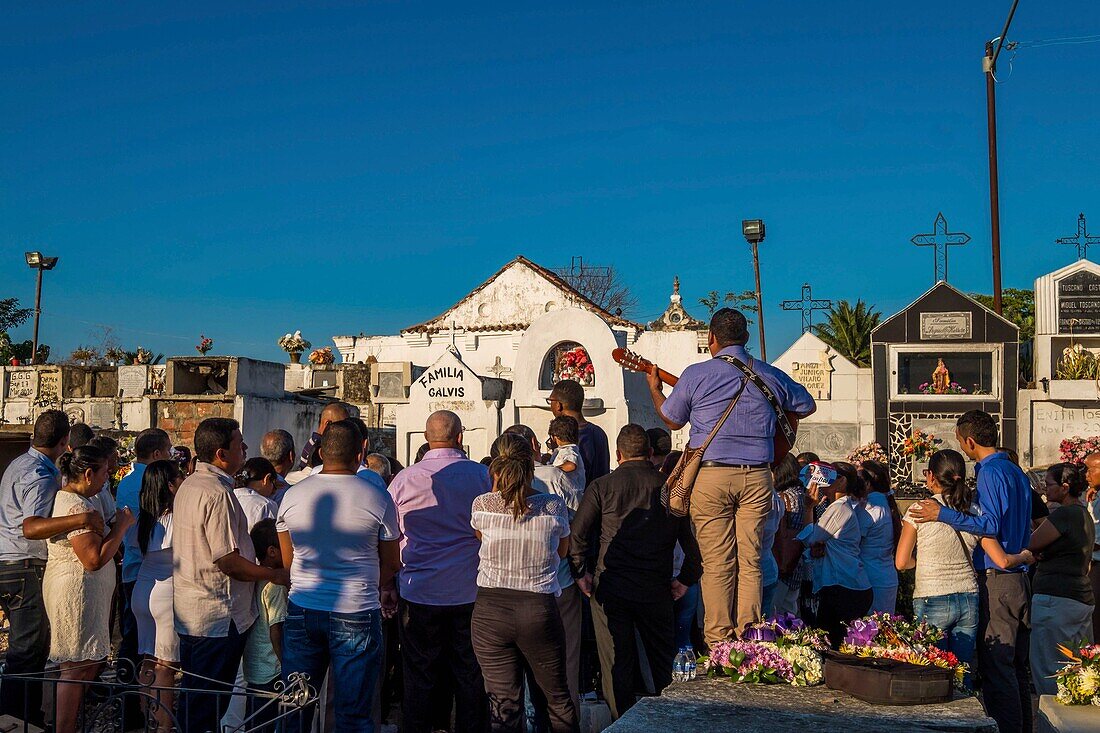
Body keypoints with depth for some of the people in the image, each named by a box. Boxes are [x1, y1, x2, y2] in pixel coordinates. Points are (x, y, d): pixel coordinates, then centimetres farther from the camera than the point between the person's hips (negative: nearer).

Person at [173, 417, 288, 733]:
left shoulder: (188, 485, 10)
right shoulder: (218, 493, -22)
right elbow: (228, 561, -24)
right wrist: (274, 575, -11)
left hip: (189, 612, 10)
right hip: (218, 615, -10)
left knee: (194, 698, 20)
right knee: (209, 702, 2)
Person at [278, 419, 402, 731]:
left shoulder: (292, 495, 0)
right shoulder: (378, 499, -8)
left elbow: (287, 561, 10)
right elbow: (391, 565, 2)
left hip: (301, 611, 3)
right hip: (357, 613, -3)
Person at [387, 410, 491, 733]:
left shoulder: (405, 479, -4)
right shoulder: (482, 476, -3)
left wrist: (386, 586, 14)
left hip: (419, 594, 0)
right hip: (470, 592, 1)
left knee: (418, 678, 9)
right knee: (471, 677, 10)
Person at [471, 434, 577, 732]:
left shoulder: (482, 505, -6)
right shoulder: (553, 506, -6)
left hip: (490, 610, 0)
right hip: (539, 608, 0)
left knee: (503, 705, 8)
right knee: (558, 698, 17)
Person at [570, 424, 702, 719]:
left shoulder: (601, 486, -5)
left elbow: (577, 534, -9)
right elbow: (691, 538, 0)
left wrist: (582, 573, 2)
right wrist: (686, 579, 9)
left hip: (610, 589, -1)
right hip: (656, 589, 1)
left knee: (616, 666, 10)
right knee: (663, 663, 16)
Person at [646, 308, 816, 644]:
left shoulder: (695, 375, -3)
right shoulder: (770, 376, 7)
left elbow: (672, 420, 11)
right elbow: (808, 406, 22)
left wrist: (654, 388, 28)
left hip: (710, 475, -2)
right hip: (757, 477, 3)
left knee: (716, 563, 2)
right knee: (750, 561, 8)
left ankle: (719, 641, 6)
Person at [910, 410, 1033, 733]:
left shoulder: (990, 473, -13)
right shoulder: (1016, 471, 15)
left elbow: (991, 525, -22)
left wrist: (943, 514, -21)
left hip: (996, 581, -10)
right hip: (1020, 579, 10)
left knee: (996, 667, -5)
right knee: (1016, 665, 15)